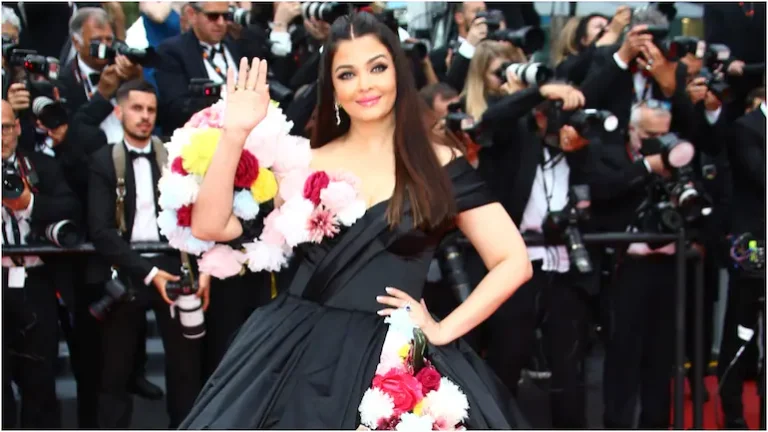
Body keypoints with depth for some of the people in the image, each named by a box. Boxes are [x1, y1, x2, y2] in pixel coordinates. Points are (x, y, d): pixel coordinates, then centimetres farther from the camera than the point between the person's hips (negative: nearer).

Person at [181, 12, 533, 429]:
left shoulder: (439, 165, 3)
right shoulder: (305, 163, 6)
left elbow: (513, 262, 2)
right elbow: (209, 226, -3)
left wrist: (442, 330, -4)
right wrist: (234, 134, -10)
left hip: (395, 361, -1)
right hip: (298, 355, 1)